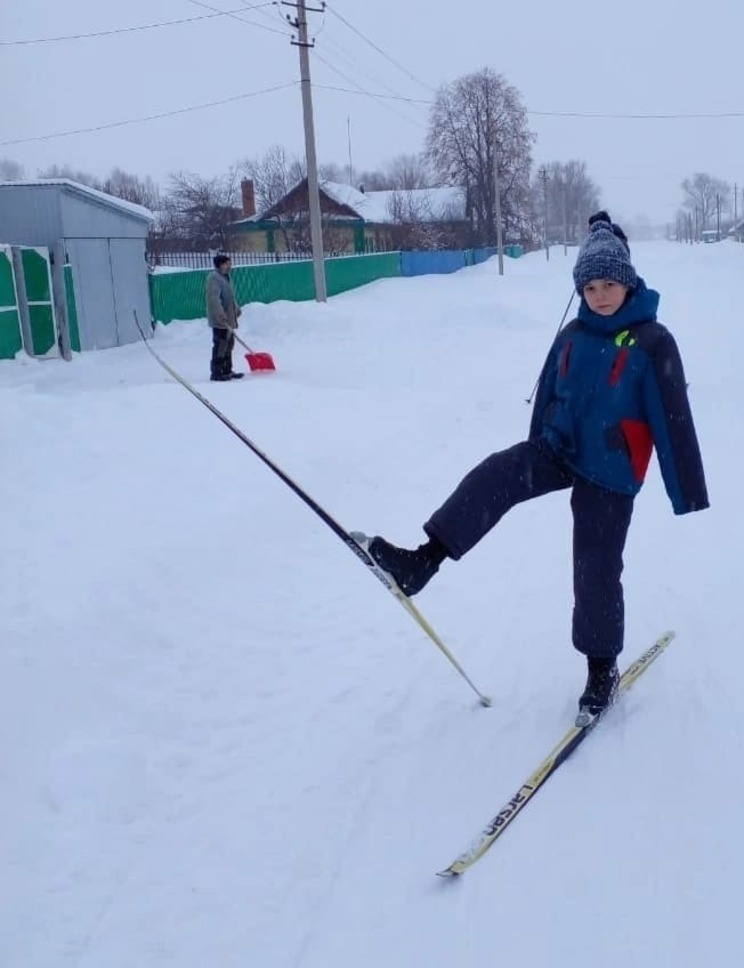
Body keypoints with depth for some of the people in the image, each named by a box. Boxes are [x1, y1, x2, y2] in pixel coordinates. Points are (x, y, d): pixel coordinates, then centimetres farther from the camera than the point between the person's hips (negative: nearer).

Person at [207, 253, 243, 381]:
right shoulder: (214, 278, -16)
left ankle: (227, 371, 23)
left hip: (228, 319, 10)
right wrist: (221, 317, -31)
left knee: (229, 344, 15)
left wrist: (236, 309, 22)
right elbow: (214, 299, -26)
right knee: (220, 346, -8)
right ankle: (216, 373, -4)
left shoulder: (226, 277, 17)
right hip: (219, 321, -10)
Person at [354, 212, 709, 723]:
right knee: (493, 476, -21)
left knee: (596, 570, 2)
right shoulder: (573, 336, 2)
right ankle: (421, 562, -24)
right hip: (558, 449, 4)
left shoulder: (652, 342, -14)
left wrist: (689, 494, -14)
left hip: (609, 475, -4)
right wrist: (535, 456, 21)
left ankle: (602, 668, 21)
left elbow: (674, 420, -14)